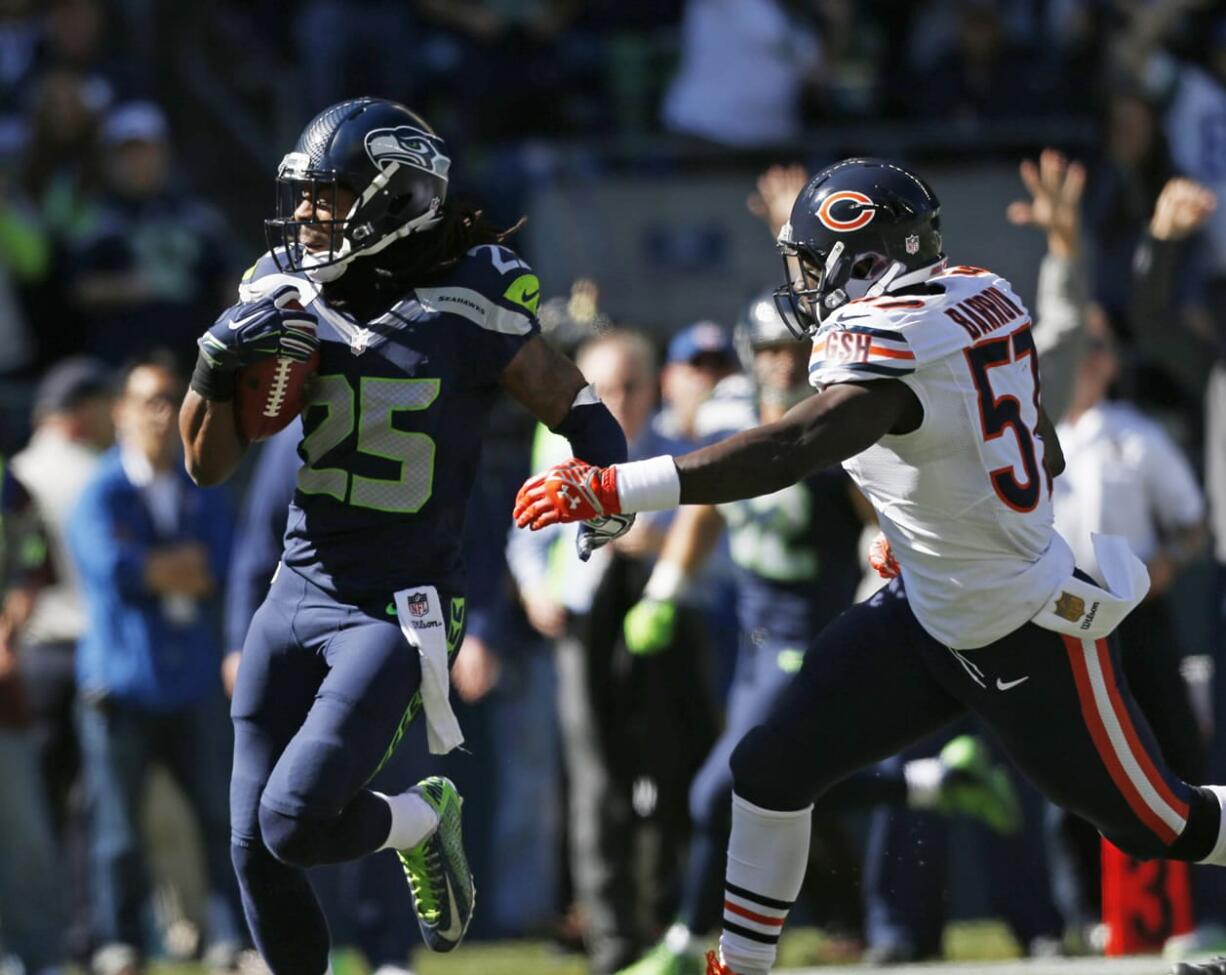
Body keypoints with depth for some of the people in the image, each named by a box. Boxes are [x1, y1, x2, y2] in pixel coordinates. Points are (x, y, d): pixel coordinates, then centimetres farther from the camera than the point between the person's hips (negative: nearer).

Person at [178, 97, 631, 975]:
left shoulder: (463, 308, -11)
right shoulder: (291, 300, 3)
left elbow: (581, 415, -4)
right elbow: (209, 463, 8)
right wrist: (219, 362, -10)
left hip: (399, 613, -6)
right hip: (298, 596, 6)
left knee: (297, 823, -17)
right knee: (256, 848, 5)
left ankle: (422, 822, 14)